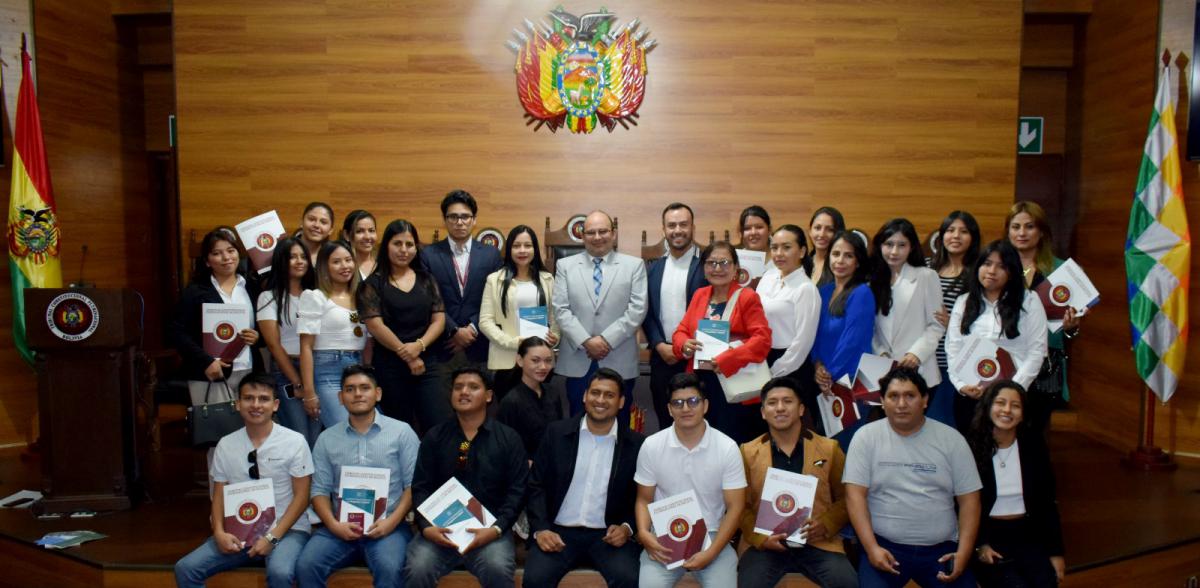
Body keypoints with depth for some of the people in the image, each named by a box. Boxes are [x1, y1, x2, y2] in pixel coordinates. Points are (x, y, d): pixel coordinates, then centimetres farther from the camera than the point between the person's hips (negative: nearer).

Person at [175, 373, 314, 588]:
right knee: (185, 569, -13)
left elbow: (301, 496, -7)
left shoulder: (294, 441, -6)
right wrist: (219, 532, -9)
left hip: (286, 530, -4)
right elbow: (219, 495, 9)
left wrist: (272, 536, -15)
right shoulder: (226, 445, 6)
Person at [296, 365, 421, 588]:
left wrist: (392, 521, -13)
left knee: (389, 569, -30)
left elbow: (413, 485, 1)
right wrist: (334, 525, -9)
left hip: (387, 525, -3)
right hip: (341, 526, 3)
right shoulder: (327, 439, 12)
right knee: (306, 567, -21)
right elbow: (320, 490, 8)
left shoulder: (402, 432, 4)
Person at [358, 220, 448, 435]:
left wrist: (419, 346, -13)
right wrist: (406, 355, -9)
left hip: (426, 364, 2)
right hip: (389, 366, -2)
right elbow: (375, 325, -8)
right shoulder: (373, 283, 1)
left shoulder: (426, 280, 10)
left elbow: (439, 319, 4)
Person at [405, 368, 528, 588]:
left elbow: (518, 490, 0)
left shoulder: (509, 438, 6)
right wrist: (426, 527, -11)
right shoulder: (435, 436, 10)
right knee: (418, 569, -26)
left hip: (489, 529, -1)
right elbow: (420, 487, 5)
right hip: (440, 528, 2)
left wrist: (496, 529, -14)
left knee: (498, 569, -30)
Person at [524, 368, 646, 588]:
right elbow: (536, 485, 4)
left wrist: (627, 527, -8)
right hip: (558, 531, 0)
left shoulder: (635, 443, 2)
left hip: (609, 534, 0)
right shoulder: (556, 433, 3)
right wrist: (541, 529, -8)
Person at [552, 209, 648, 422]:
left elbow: (637, 309, -4)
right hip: (577, 362, 1)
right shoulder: (565, 265, 8)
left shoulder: (634, 265, 5)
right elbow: (561, 309, 0)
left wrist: (607, 340, -12)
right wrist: (586, 341, -11)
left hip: (619, 362, -1)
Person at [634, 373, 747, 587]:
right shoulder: (651, 446, -3)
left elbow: (735, 507, -3)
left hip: (711, 537, 0)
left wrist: (711, 552, -14)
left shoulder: (727, 448, -6)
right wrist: (643, 534, -14)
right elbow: (644, 499, 7)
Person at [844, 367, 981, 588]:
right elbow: (856, 495, -5)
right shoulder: (866, 437, -1)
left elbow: (968, 499, 4)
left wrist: (963, 552, -7)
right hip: (884, 546, -2)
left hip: (941, 549, 2)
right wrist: (871, 547, -15)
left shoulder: (951, 439, 4)